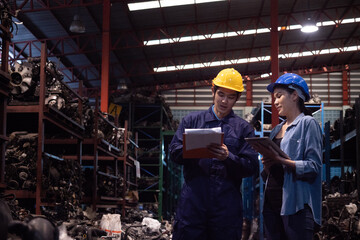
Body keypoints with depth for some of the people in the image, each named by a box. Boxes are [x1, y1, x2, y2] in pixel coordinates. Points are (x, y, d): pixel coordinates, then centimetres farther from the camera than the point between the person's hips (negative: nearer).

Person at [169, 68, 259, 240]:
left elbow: (252, 166, 2)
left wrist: (228, 157, -17)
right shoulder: (191, 120, 15)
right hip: (192, 201, 0)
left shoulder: (243, 128, 12)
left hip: (227, 205, 0)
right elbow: (174, 152, 4)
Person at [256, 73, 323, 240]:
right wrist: (267, 165, -1)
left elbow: (314, 167, -12)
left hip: (296, 206, -7)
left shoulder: (307, 123, -1)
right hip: (272, 204, 7)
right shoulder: (276, 130, 20)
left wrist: (280, 160, -22)